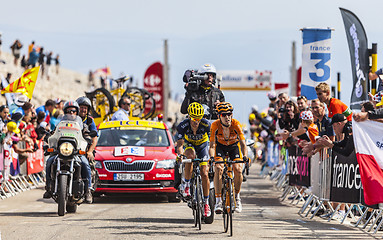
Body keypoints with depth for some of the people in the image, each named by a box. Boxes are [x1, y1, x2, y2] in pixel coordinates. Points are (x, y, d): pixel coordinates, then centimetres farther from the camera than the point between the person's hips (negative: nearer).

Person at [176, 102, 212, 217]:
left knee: (204, 174, -9)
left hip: (202, 145, 0)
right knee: (190, 156, -38)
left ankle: (206, 202, 6)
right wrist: (180, 154, -48)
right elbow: (179, 144, -28)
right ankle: (186, 184, -20)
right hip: (189, 144, 0)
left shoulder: (206, 125, -30)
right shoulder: (183, 126, -30)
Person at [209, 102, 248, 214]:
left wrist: (245, 156, -53)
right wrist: (212, 158, -50)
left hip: (234, 146, 0)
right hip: (220, 146, 0)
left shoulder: (236, 124, -30)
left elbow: (243, 143, -35)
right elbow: (212, 145, -31)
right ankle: (218, 200, -18)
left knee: (238, 169, -20)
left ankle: (237, 196, 5)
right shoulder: (215, 125, -29)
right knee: (219, 169, -23)